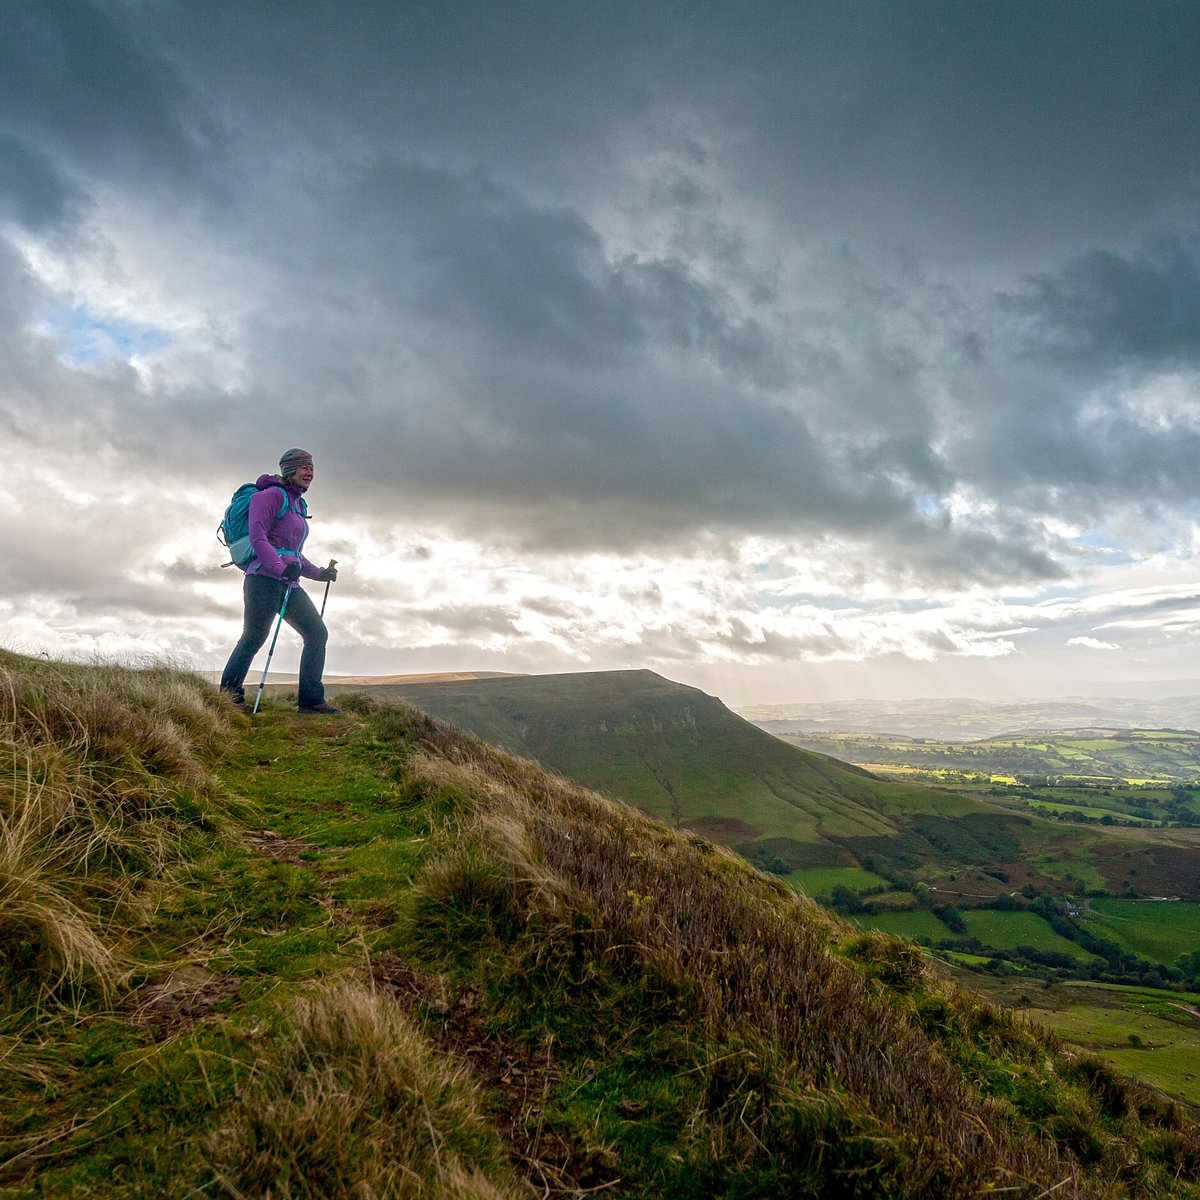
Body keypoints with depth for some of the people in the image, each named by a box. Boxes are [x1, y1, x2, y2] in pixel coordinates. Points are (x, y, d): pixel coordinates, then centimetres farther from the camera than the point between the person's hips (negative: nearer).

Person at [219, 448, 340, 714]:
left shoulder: (298, 505, 25)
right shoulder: (271, 496, -1)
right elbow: (258, 537, -14)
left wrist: (320, 573, 21)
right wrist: (281, 568, -26)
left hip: (289, 584, 9)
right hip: (265, 579, -9)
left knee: (318, 633, 1)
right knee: (253, 638, -11)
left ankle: (310, 699, 1)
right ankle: (230, 696, 0)